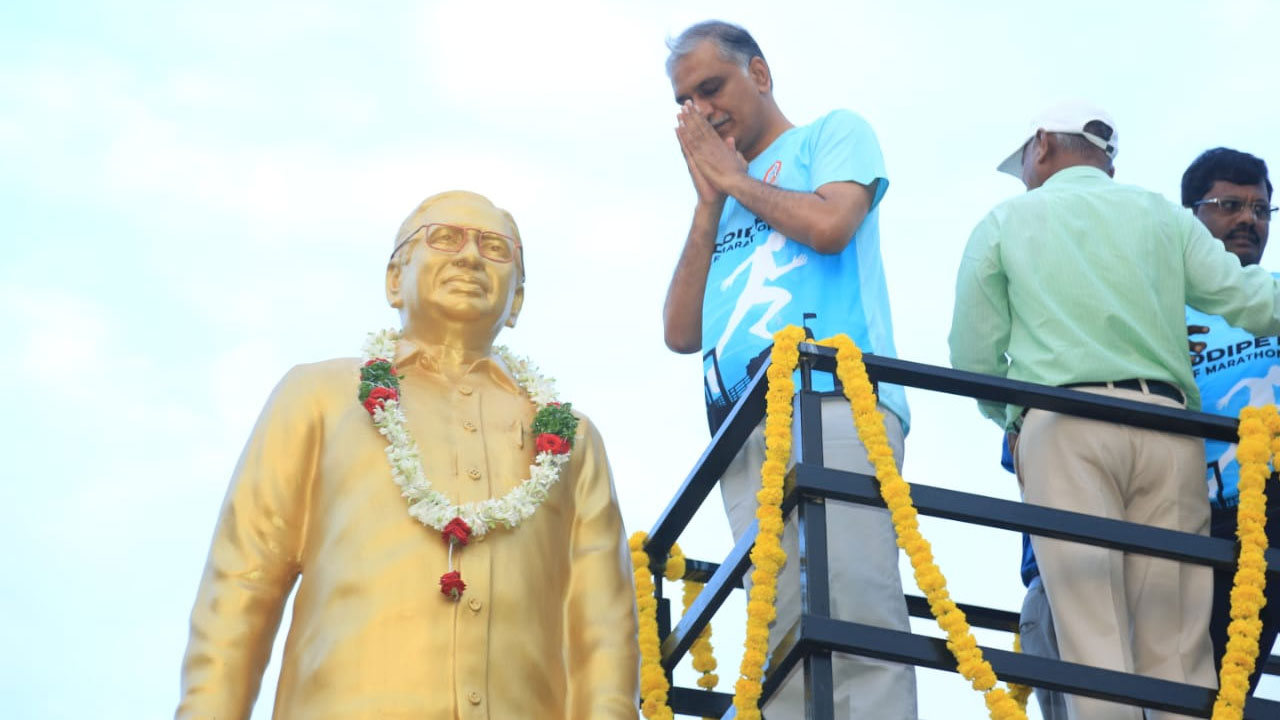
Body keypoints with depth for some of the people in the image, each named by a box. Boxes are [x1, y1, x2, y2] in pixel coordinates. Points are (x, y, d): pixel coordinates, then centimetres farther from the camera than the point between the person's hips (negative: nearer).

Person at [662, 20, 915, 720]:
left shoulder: (834, 133, 16)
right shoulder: (719, 202, 29)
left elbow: (831, 225, -7)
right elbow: (681, 333, 18)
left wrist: (735, 178, 9)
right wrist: (710, 202, 15)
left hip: (835, 399, -6)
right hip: (744, 427, 6)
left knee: (856, 617, -17)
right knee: (783, 636, -3)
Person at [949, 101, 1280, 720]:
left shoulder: (1006, 221, 14)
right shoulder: (1160, 213, 18)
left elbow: (973, 357, 9)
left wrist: (1008, 416, 29)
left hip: (1064, 423, -2)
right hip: (1166, 423, 2)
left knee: (1094, 645, -9)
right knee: (1178, 650, 0)